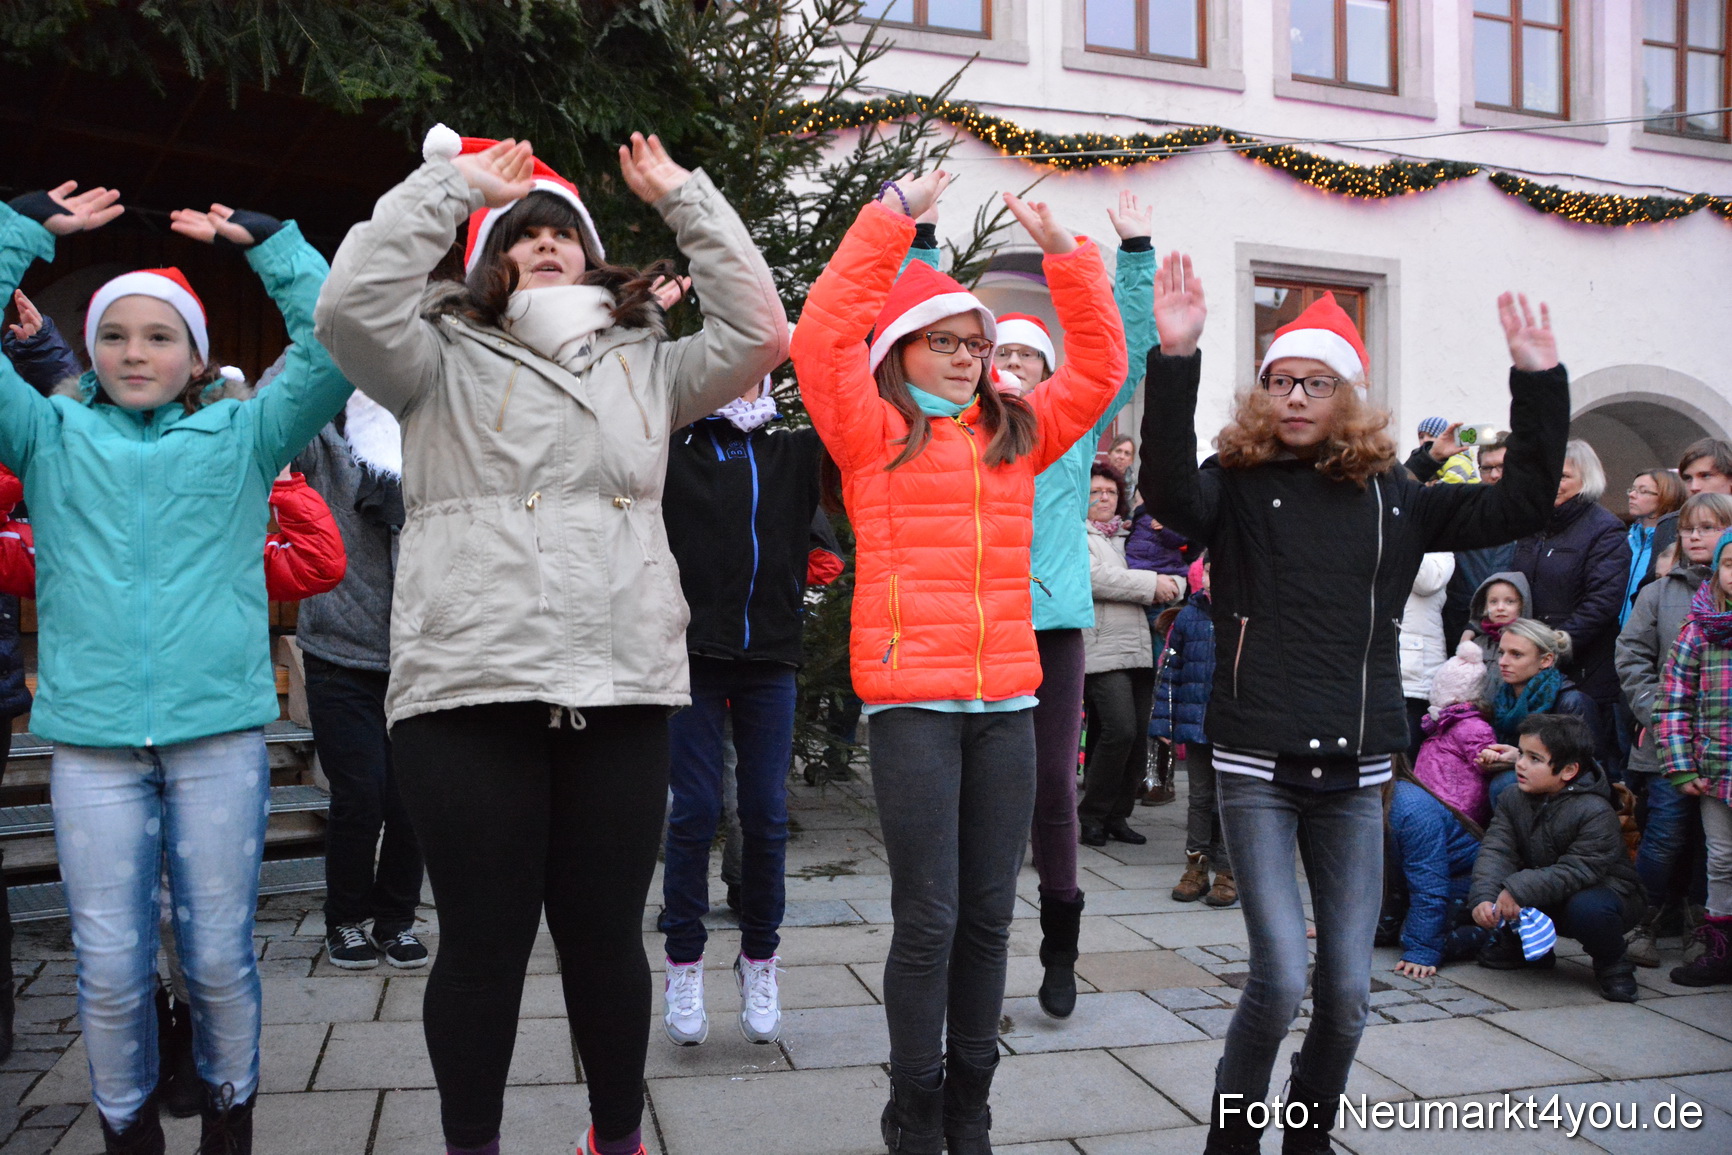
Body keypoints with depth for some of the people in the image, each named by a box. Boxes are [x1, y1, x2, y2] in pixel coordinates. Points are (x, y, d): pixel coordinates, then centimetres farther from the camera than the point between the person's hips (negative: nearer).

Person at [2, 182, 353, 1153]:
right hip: (92, 736, 1)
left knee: (220, 957, 7)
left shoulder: (240, 438, 8)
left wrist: (264, 239, 4)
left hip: (220, 731, -1)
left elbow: (335, 347, -1)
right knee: (111, 967, 6)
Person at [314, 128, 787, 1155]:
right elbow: (352, 303, -8)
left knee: (607, 935, 10)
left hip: (623, 693, 3)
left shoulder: (647, 367, 17)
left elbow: (758, 330, 7)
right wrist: (453, 182, -2)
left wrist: (683, 196, 7)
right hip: (469, 694, -2)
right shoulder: (444, 363, 9)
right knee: (485, 943, 6)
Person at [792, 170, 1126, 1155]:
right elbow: (824, 333, -8)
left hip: (1008, 702, 5)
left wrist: (1065, 254, 11)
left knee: (989, 917, 10)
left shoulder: (1016, 433, 16)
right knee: (927, 921, -2)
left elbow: (1100, 366, 20)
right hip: (912, 702, -4)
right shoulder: (873, 429, 4)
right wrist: (893, 218, -7)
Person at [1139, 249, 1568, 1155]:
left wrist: (1539, 382, 1)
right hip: (1257, 768, -3)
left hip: (1355, 773, 3)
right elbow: (1169, 493, -23)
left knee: (1348, 991, 6)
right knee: (1281, 978, -9)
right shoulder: (1237, 485, -2)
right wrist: (1175, 359, -33)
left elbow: (1518, 506, 8)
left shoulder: (1390, 496, 9)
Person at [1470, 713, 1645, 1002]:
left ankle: (1613, 965, -5)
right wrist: (1483, 898, -35)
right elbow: (1496, 851, -16)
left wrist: (1519, 889, -43)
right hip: (1546, 903, 5)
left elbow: (1578, 871, -32)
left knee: (1587, 908, -39)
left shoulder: (1595, 812, -24)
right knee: (1490, 889, -18)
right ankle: (1517, 946, 12)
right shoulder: (1512, 799, -6)